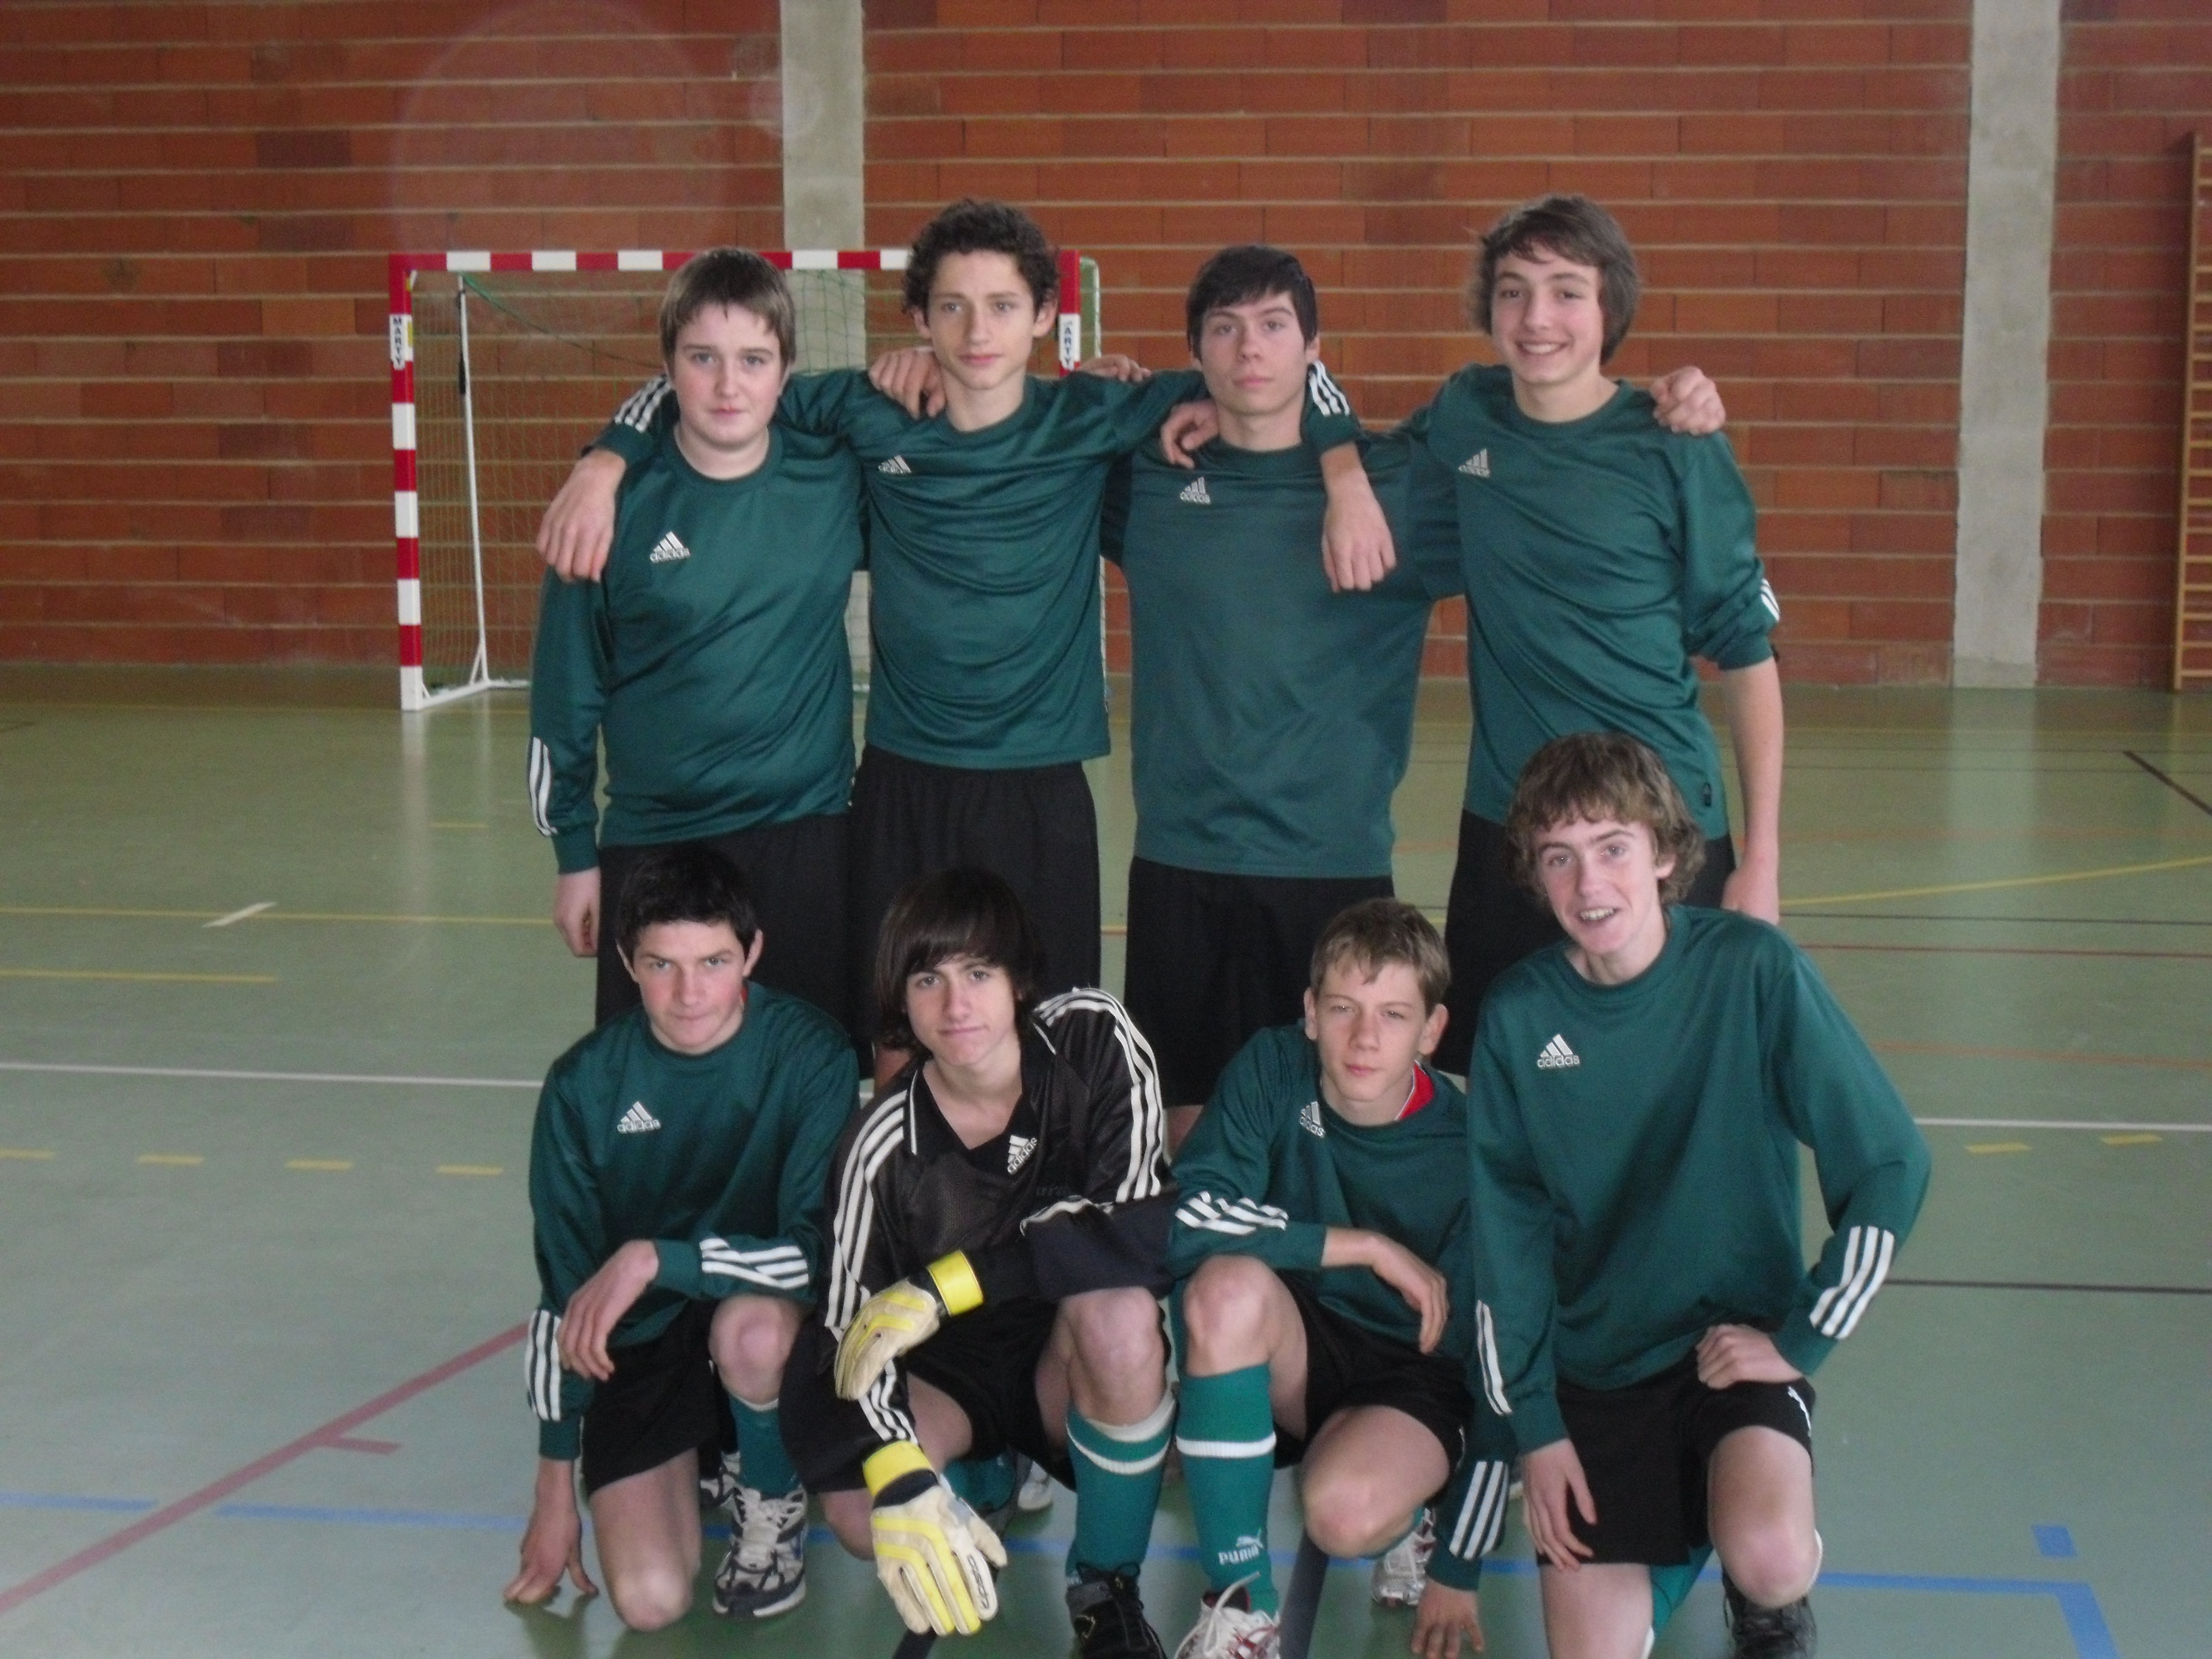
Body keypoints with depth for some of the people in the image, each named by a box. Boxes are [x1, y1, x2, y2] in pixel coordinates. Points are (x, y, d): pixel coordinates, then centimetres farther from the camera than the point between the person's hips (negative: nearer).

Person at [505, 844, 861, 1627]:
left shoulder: (811, 1053, -17)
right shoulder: (585, 1084, -11)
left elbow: (820, 1251, -22)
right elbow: (562, 1292, -3)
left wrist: (655, 1258, -32)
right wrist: (556, 1486, 1)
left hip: (768, 1316, -1)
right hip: (640, 1337, 1)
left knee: (749, 1327, -37)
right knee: (650, 1600, -17)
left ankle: (772, 1506, -4)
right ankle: (698, 1458, 18)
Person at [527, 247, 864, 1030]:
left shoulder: (837, 480, -2)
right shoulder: (620, 502, -5)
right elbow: (566, 687, 3)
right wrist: (575, 853, 5)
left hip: (806, 839, 1)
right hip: (653, 846, -1)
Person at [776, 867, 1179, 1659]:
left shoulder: (1093, 1039, -19)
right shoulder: (884, 1145, -19)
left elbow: (1146, 1231, -29)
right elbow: (851, 1332, -22)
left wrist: (946, 1286, -30)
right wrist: (899, 1479, -42)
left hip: (1070, 1361, -1)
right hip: (946, 1376, 1)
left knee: (1119, 1308, -35)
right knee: (860, 1510, -29)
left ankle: (1107, 1590, -12)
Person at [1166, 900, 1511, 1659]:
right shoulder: (1272, 1071, -12)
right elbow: (1184, 1219, -25)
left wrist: (1458, 1569, -9)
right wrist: (1366, 1247, -25)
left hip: (1416, 1377, -2)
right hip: (1292, 1350, 2)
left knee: (1348, 1511, -35)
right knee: (1228, 1283, -33)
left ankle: (1418, 1514, 6)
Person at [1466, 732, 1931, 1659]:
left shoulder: (1751, 968, -14)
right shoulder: (1518, 1017, -7)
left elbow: (1890, 1167, -11)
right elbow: (1507, 1235, 0)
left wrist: (1801, 1339, -11)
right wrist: (1532, 1426, -3)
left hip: (1734, 1335, -2)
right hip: (1591, 1362, 2)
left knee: (1770, 1556, -29)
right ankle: (1664, 1535, 26)